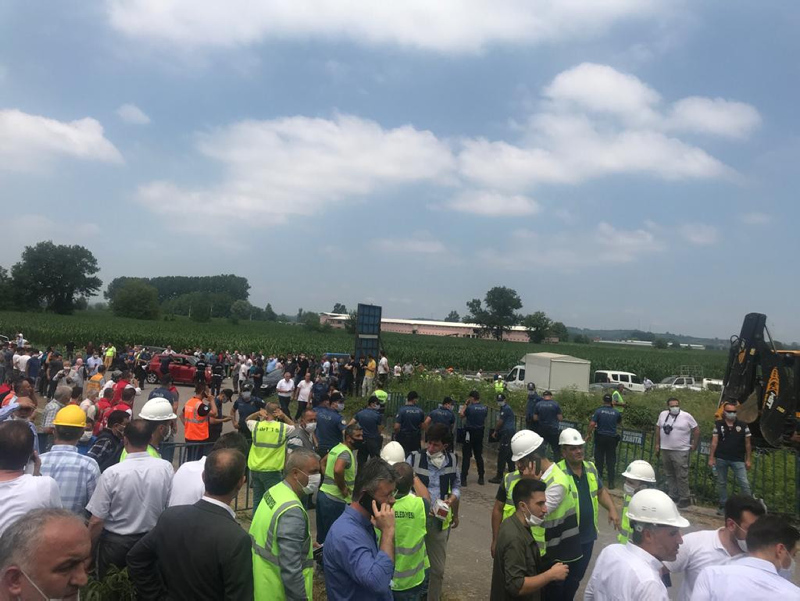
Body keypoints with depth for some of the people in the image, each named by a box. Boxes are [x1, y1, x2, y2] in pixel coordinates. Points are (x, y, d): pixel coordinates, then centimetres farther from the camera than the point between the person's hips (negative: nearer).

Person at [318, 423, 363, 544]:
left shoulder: (337, 448, 10)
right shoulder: (346, 453, -20)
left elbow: (323, 462, 25)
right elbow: (338, 470, -38)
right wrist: (343, 489, -23)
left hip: (323, 493, 9)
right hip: (334, 499, -9)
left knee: (323, 532, 21)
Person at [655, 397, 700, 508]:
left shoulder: (686, 416, -8)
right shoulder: (663, 415, 4)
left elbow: (696, 430, -1)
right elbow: (658, 428, 14)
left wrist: (694, 445, 0)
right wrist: (657, 444, 13)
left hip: (680, 451, -5)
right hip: (665, 450, 5)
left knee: (682, 476, -4)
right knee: (669, 475, 13)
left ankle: (684, 498, 5)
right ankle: (673, 495, 24)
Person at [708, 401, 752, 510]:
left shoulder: (743, 425, 0)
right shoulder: (718, 424, 1)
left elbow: (747, 443, 4)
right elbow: (714, 442, 0)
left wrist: (748, 459, 1)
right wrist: (711, 458, -4)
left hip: (738, 459, -1)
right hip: (721, 459, 1)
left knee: (744, 483, -7)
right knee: (721, 483, 9)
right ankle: (723, 505, 20)